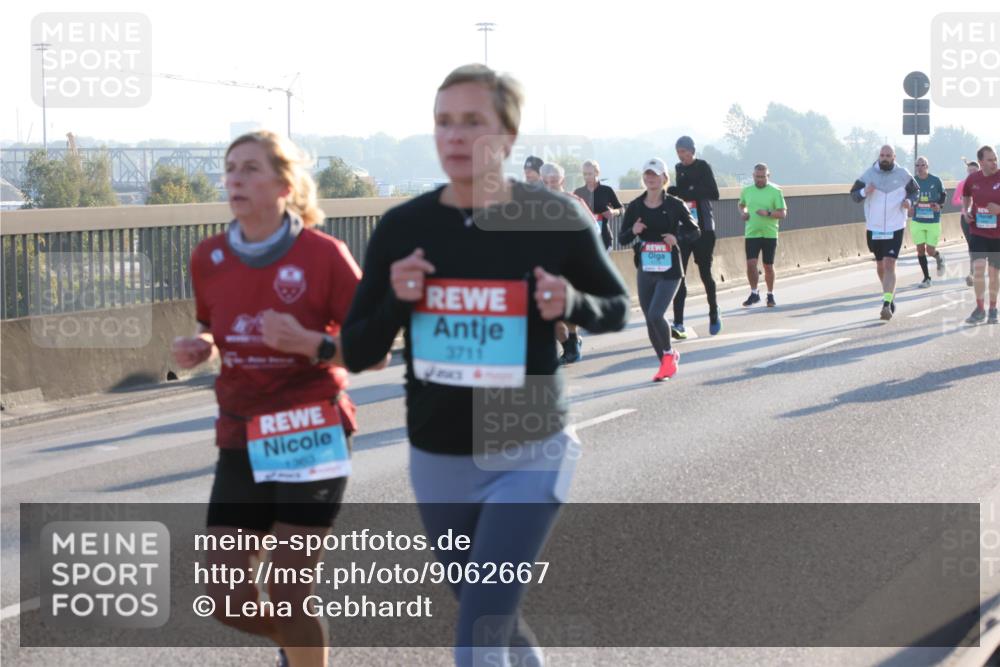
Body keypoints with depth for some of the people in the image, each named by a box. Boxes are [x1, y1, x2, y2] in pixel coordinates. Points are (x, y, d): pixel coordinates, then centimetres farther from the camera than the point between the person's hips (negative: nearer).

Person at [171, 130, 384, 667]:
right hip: (242, 440, 4)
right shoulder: (210, 258, 1)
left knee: (287, 596, -5)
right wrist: (198, 348, -3)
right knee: (228, 602, 3)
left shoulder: (323, 254, -12)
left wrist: (309, 343, -25)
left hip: (312, 436, -4)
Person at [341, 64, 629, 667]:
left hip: (528, 458, -4)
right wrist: (396, 303, -18)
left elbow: (618, 309, 5)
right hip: (438, 462, 4)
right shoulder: (402, 229, -3)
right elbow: (357, 353, 2)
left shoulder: (556, 221, -9)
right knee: (491, 618, 20)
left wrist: (572, 304, -17)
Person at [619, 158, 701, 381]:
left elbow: (694, 231, 3)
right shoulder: (635, 207, 3)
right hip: (645, 271, 4)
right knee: (650, 320, 8)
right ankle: (666, 363, 26)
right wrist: (633, 231, -16)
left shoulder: (675, 205, -5)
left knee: (655, 315, -18)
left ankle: (668, 354, 7)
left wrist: (678, 239, -16)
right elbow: (622, 239, 5)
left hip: (669, 271, -4)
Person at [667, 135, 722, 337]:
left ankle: (714, 315, 25)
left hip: (703, 228, -5)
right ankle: (678, 323, -12)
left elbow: (714, 194, -15)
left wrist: (690, 191, -25)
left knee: (705, 272, 3)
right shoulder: (679, 169, 11)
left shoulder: (703, 167, -6)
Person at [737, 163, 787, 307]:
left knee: (768, 266, 6)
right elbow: (741, 204, 25)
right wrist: (743, 212, 3)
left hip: (770, 234, -2)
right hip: (751, 234, 2)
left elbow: (782, 214, -6)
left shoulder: (775, 191, -5)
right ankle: (754, 294, 6)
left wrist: (768, 213, -24)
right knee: (751, 263, -10)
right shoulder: (747, 191, 6)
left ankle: (770, 295, 21)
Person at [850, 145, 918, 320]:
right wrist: (864, 192, -19)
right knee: (880, 266, 15)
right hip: (874, 228, 3)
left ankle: (887, 304, -20)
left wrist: (909, 201, -8)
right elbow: (853, 194, 3)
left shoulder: (902, 175, -1)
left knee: (889, 265, -15)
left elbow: (915, 190, 14)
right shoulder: (869, 174, 0)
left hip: (895, 228, -3)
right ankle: (890, 295, 38)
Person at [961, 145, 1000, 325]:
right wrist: (966, 211, 2)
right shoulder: (972, 179, -2)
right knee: (978, 268, -12)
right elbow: (966, 196, 20)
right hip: (978, 232, 1)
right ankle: (980, 309, 0)